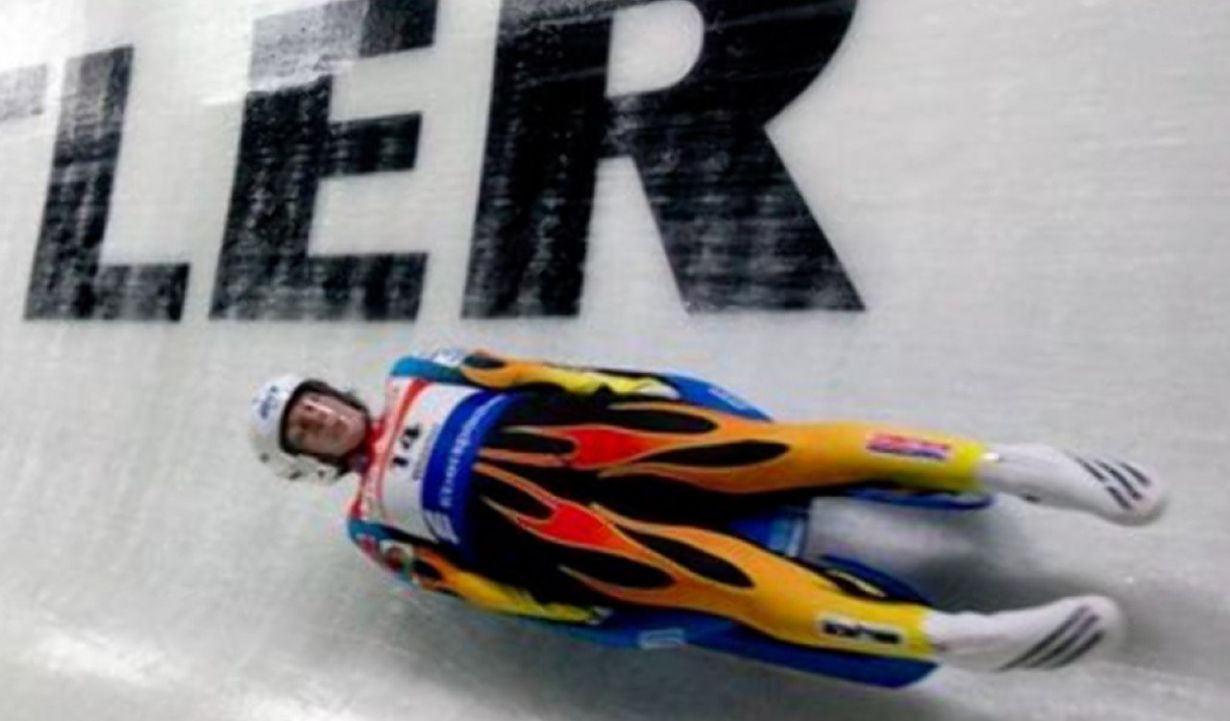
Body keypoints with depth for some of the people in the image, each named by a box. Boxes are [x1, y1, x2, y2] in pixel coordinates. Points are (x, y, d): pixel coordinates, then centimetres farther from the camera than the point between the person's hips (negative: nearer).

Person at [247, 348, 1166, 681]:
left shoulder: (415, 379, 23)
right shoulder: (373, 522, 16)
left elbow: (522, 372, 14)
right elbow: (477, 581, 5)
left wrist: (609, 388, -1)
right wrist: (569, 604, -8)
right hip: (532, 518, -2)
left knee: (765, 450, -20)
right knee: (723, 576, -26)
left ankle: (995, 465, -20)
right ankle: (945, 635, -29)